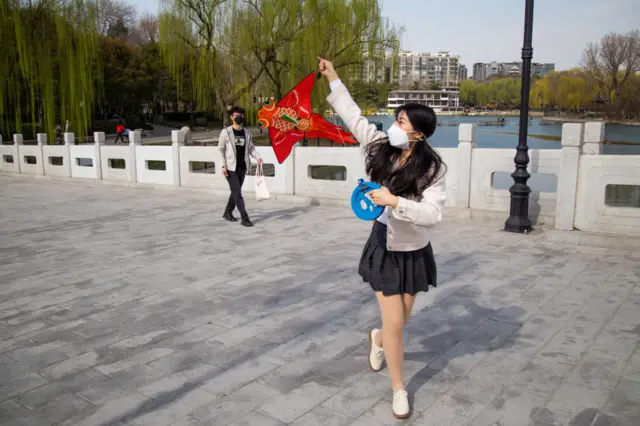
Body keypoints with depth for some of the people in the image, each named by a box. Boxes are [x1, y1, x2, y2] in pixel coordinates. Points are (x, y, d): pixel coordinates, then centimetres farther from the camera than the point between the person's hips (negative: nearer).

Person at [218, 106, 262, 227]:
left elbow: (251, 147, 9)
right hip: (230, 167, -5)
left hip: (242, 167, 5)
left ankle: (228, 213, 32)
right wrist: (223, 165, -12)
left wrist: (257, 157, -10)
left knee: (236, 192, 14)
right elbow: (221, 150, -4)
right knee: (237, 193, -7)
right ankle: (244, 218, -6)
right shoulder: (226, 132, -4)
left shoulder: (247, 132, 8)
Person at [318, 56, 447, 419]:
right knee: (395, 323, 2)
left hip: (414, 252, 0)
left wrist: (394, 201, -33)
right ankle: (399, 389, 24)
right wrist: (333, 78, 5)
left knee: (400, 320, 16)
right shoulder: (381, 147, -9)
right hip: (384, 248, 0)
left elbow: (432, 214, -25)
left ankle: (378, 339, 54)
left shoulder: (433, 168, -16)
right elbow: (354, 116, 1)